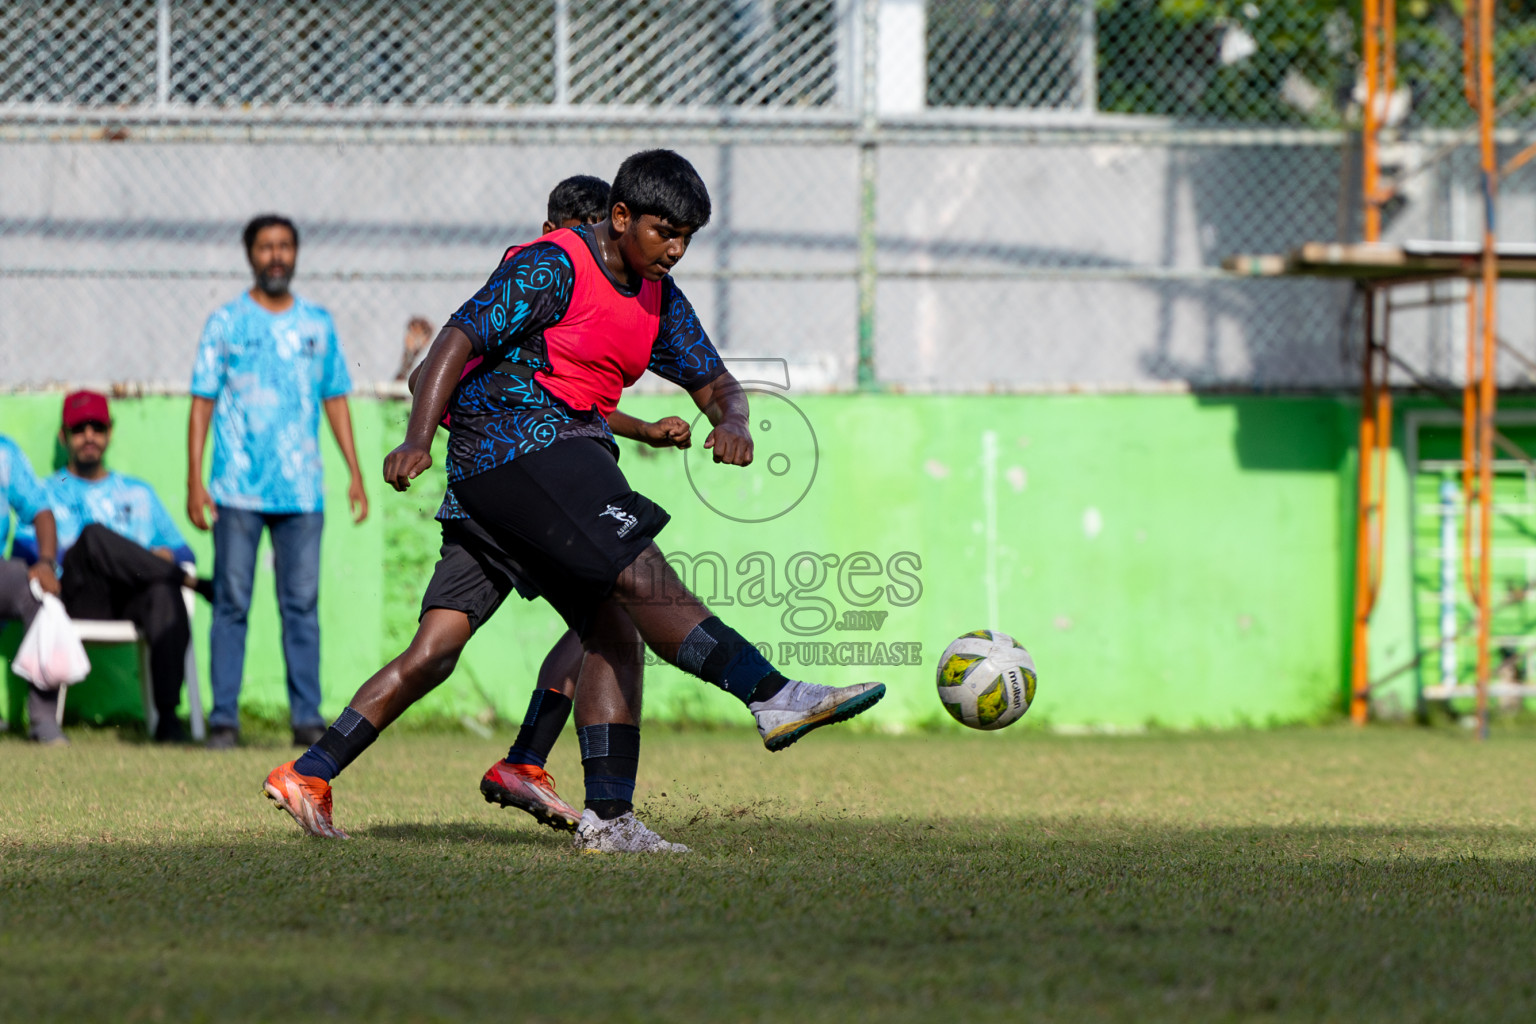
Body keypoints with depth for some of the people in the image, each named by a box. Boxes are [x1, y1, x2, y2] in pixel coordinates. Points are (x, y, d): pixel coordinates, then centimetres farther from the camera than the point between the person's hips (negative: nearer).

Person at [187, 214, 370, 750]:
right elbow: (202, 403, 3)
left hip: (302, 490, 2)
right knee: (232, 603, -3)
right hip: (238, 489, -2)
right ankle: (223, 717, -1)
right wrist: (194, 480, -5)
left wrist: (355, 472, 8)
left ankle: (307, 717, 2)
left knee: (302, 604, 0)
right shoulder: (225, 324, 5)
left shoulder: (318, 324, 12)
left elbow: (335, 399, 15)